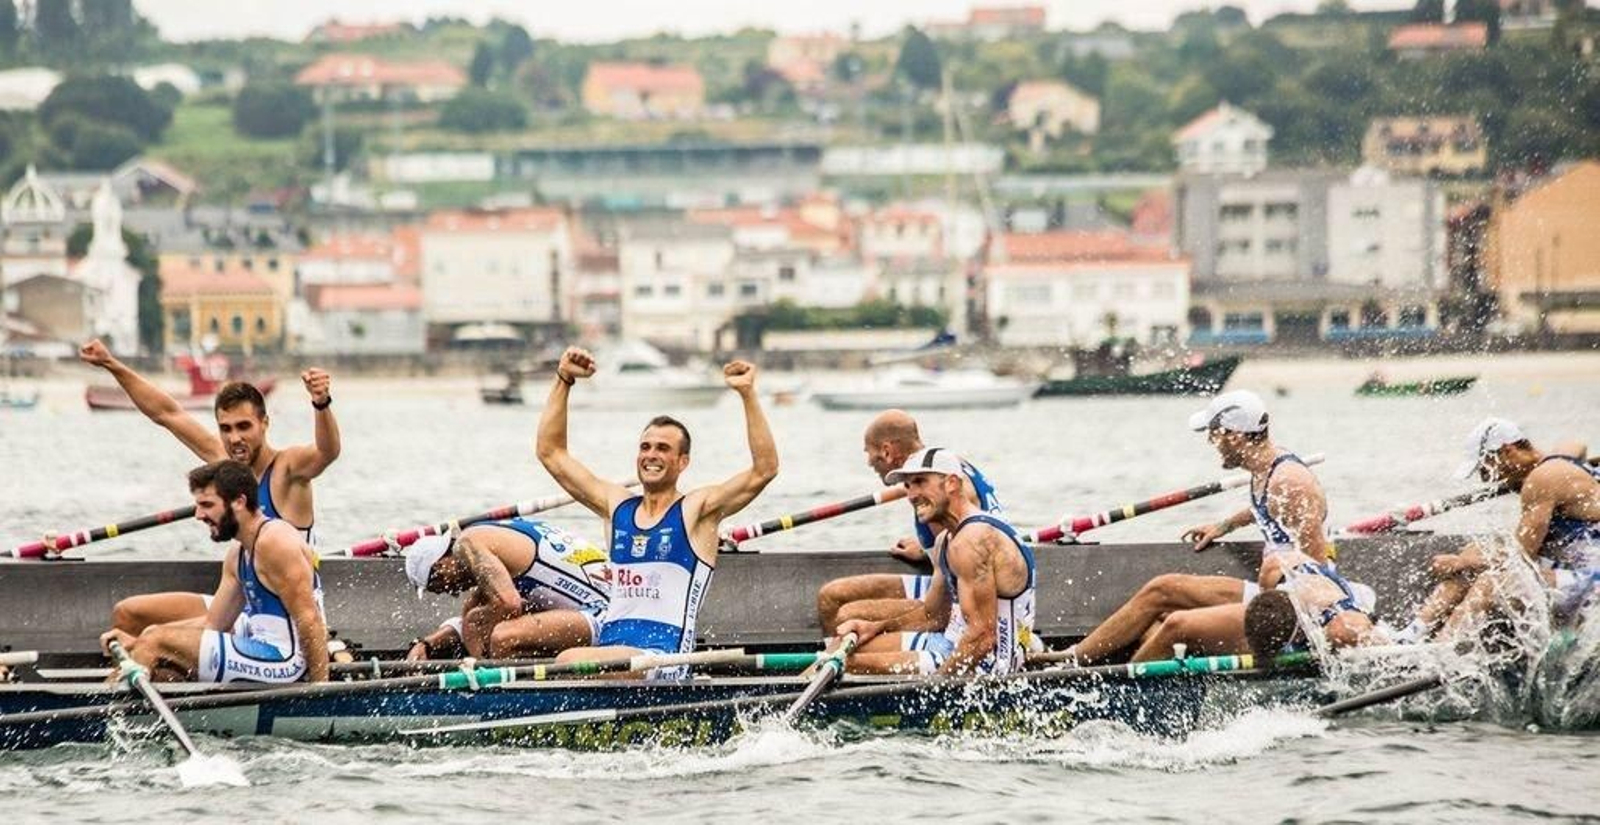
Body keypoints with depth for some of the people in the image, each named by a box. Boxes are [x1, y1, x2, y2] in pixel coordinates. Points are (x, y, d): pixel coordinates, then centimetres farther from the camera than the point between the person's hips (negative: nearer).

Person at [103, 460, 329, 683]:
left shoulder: (274, 541, -16)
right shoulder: (237, 556, 15)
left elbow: (310, 620, -18)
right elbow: (213, 625, 15)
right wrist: (138, 643, 5)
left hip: (283, 663, -10)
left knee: (157, 642, -11)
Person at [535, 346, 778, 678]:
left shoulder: (697, 509, 4)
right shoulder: (616, 506, 18)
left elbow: (765, 469, -9)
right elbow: (551, 453, 23)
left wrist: (748, 394, -13)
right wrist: (564, 381, 17)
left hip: (664, 659, -6)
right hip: (607, 645, 6)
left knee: (571, 663, -33)